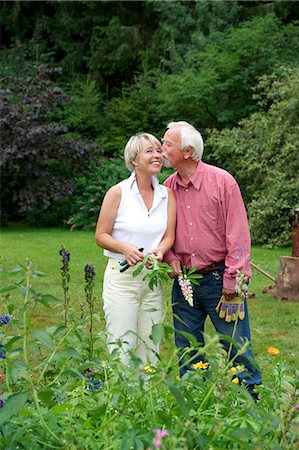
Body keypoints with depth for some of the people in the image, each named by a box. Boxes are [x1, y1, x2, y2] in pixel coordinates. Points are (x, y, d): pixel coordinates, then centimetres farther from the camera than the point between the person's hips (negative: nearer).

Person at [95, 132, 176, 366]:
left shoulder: (167, 194, 5)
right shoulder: (118, 192, -6)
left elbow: (169, 235, 6)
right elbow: (101, 235, -4)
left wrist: (160, 251, -16)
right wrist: (125, 248, -21)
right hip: (121, 276, -4)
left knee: (150, 350, 9)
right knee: (121, 350, -4)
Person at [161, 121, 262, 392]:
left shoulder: (222, 181, -8)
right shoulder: (168, 187, 6)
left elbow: (238, 233, -9)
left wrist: (232, 279, -13)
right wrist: (170, 256, -2)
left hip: (219, 279, -5)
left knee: (237, 345, -1)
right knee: (187, 349, 11)